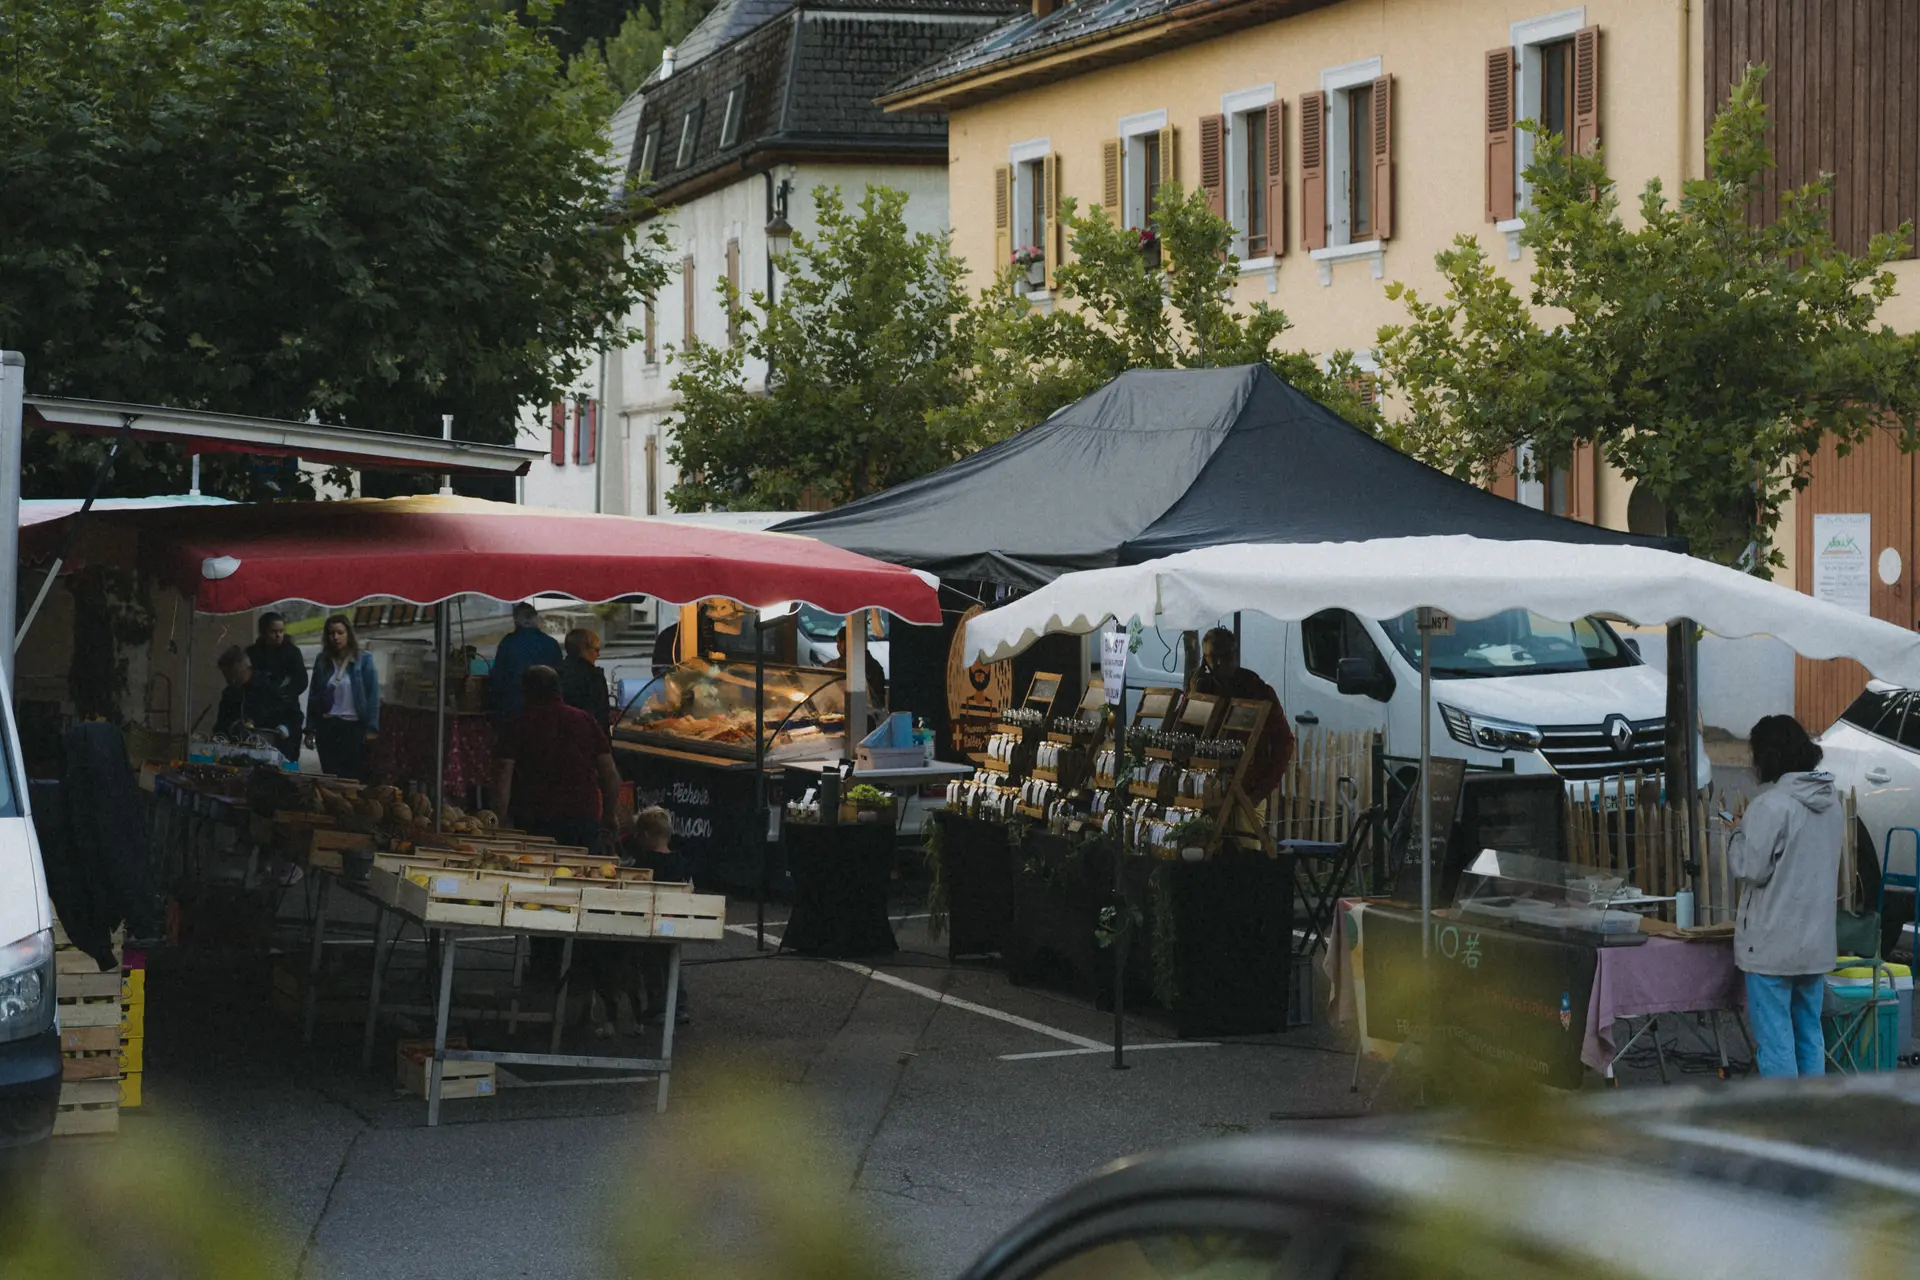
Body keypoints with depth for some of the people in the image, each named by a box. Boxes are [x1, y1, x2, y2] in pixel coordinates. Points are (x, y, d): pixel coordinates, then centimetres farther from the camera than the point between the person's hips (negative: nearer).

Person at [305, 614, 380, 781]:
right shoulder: (322, 661, 7)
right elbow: (313, 696, 10)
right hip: (328, 728, 3)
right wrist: (310, 730, 5)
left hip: (355, 728, -3)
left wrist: (372, 728, -11)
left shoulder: (364, 659, -2)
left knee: (357, 780, -3)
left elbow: (373, 695, -4)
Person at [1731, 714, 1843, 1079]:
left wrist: (1739, 836, 3)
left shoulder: (1771, 805, -17)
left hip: (1773, 943, -7)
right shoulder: (1831, 802, 8)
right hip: (1816, 940, 7)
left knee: (1774, 1036, -2)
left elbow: (1752, 869, -16)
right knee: (1810, 1034, 14)